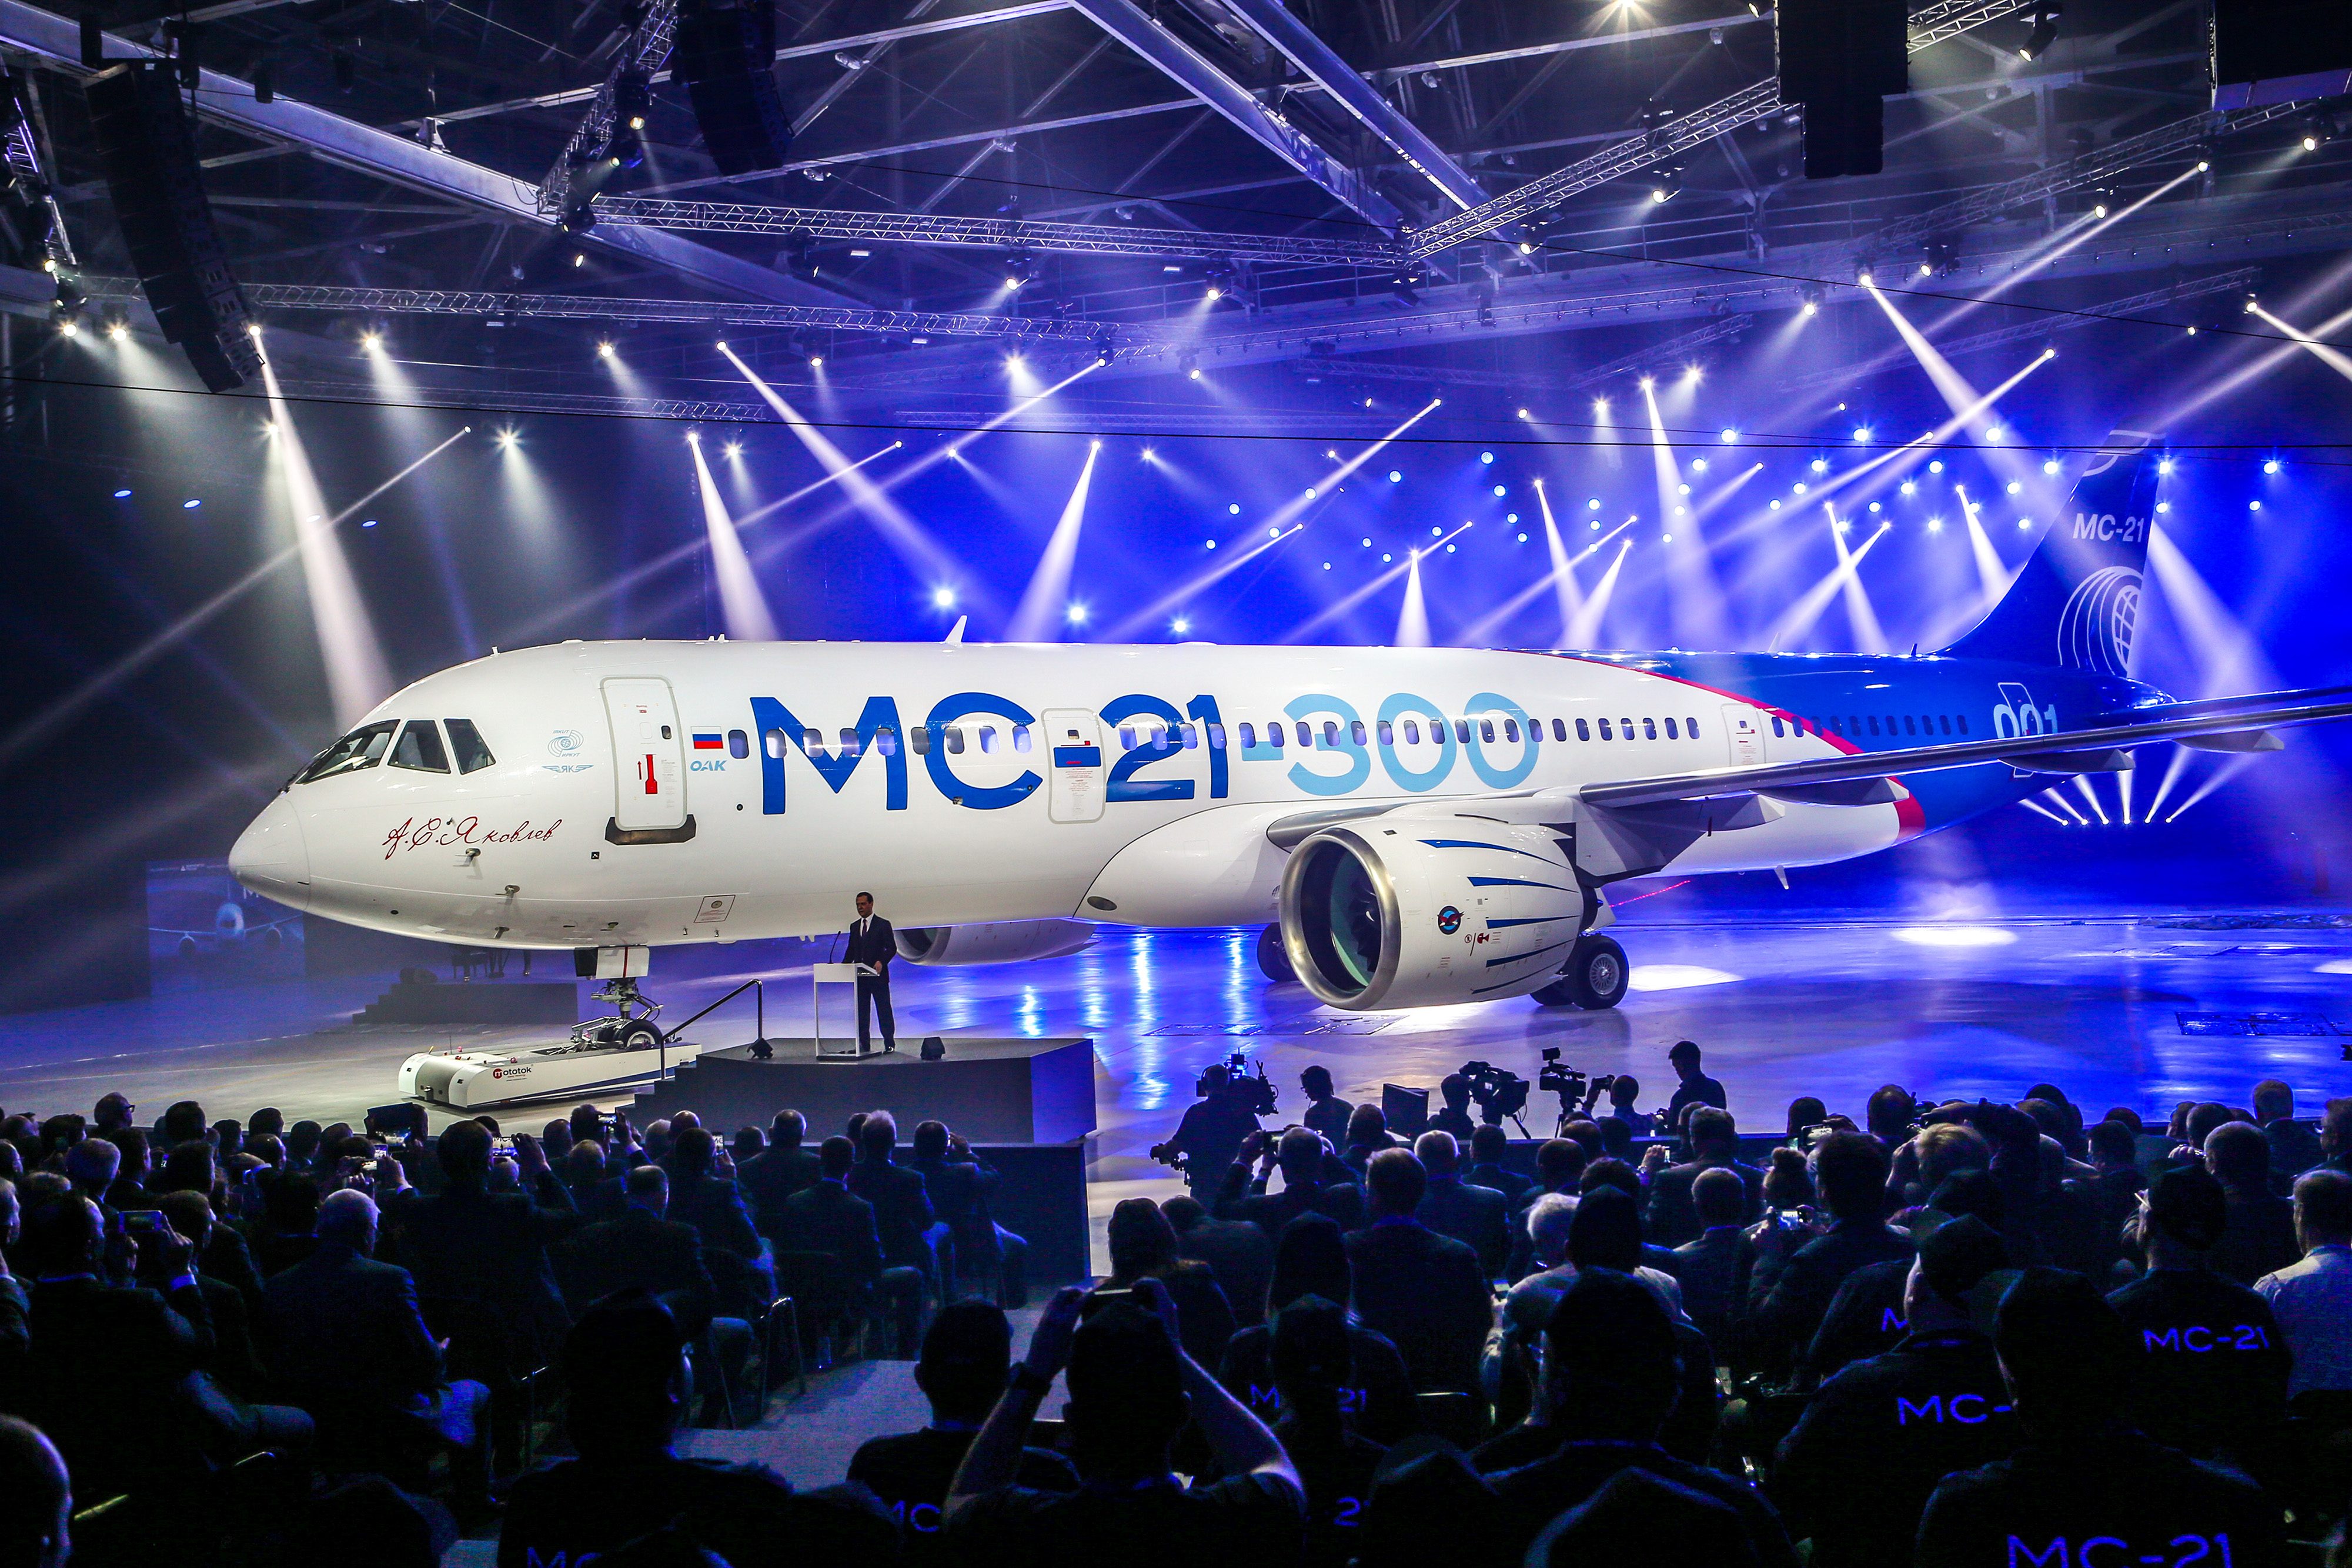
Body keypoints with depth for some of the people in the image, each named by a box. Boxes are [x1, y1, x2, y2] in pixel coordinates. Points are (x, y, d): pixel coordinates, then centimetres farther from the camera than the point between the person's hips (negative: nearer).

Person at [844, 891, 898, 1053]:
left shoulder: (883, 924, -2)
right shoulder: (854, 926, 15)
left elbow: (892, 948, -7)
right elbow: (851, 950, 15)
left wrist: (882, 962, -24)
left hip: (878, 974, -5)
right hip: (860, 976, 5)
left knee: (884, 1009, -1)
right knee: (861, 1011, 5)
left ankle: (889, 1043, 4)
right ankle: (864, 1044, 9)